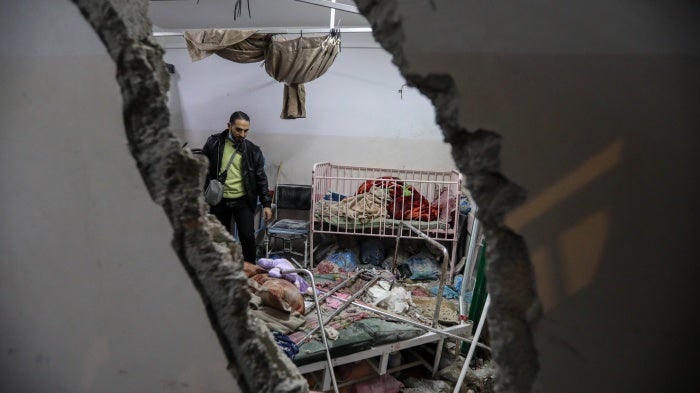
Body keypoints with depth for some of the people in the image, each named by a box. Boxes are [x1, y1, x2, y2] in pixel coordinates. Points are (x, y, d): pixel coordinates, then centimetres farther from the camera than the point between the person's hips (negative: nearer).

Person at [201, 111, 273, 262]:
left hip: (243, 201, 0)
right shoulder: (213, 143, -2)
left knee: (248, 236, -8)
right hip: (219, 201, 1)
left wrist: (266, 203, -4)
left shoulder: (253, 151, -1)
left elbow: (261, 179, 2)